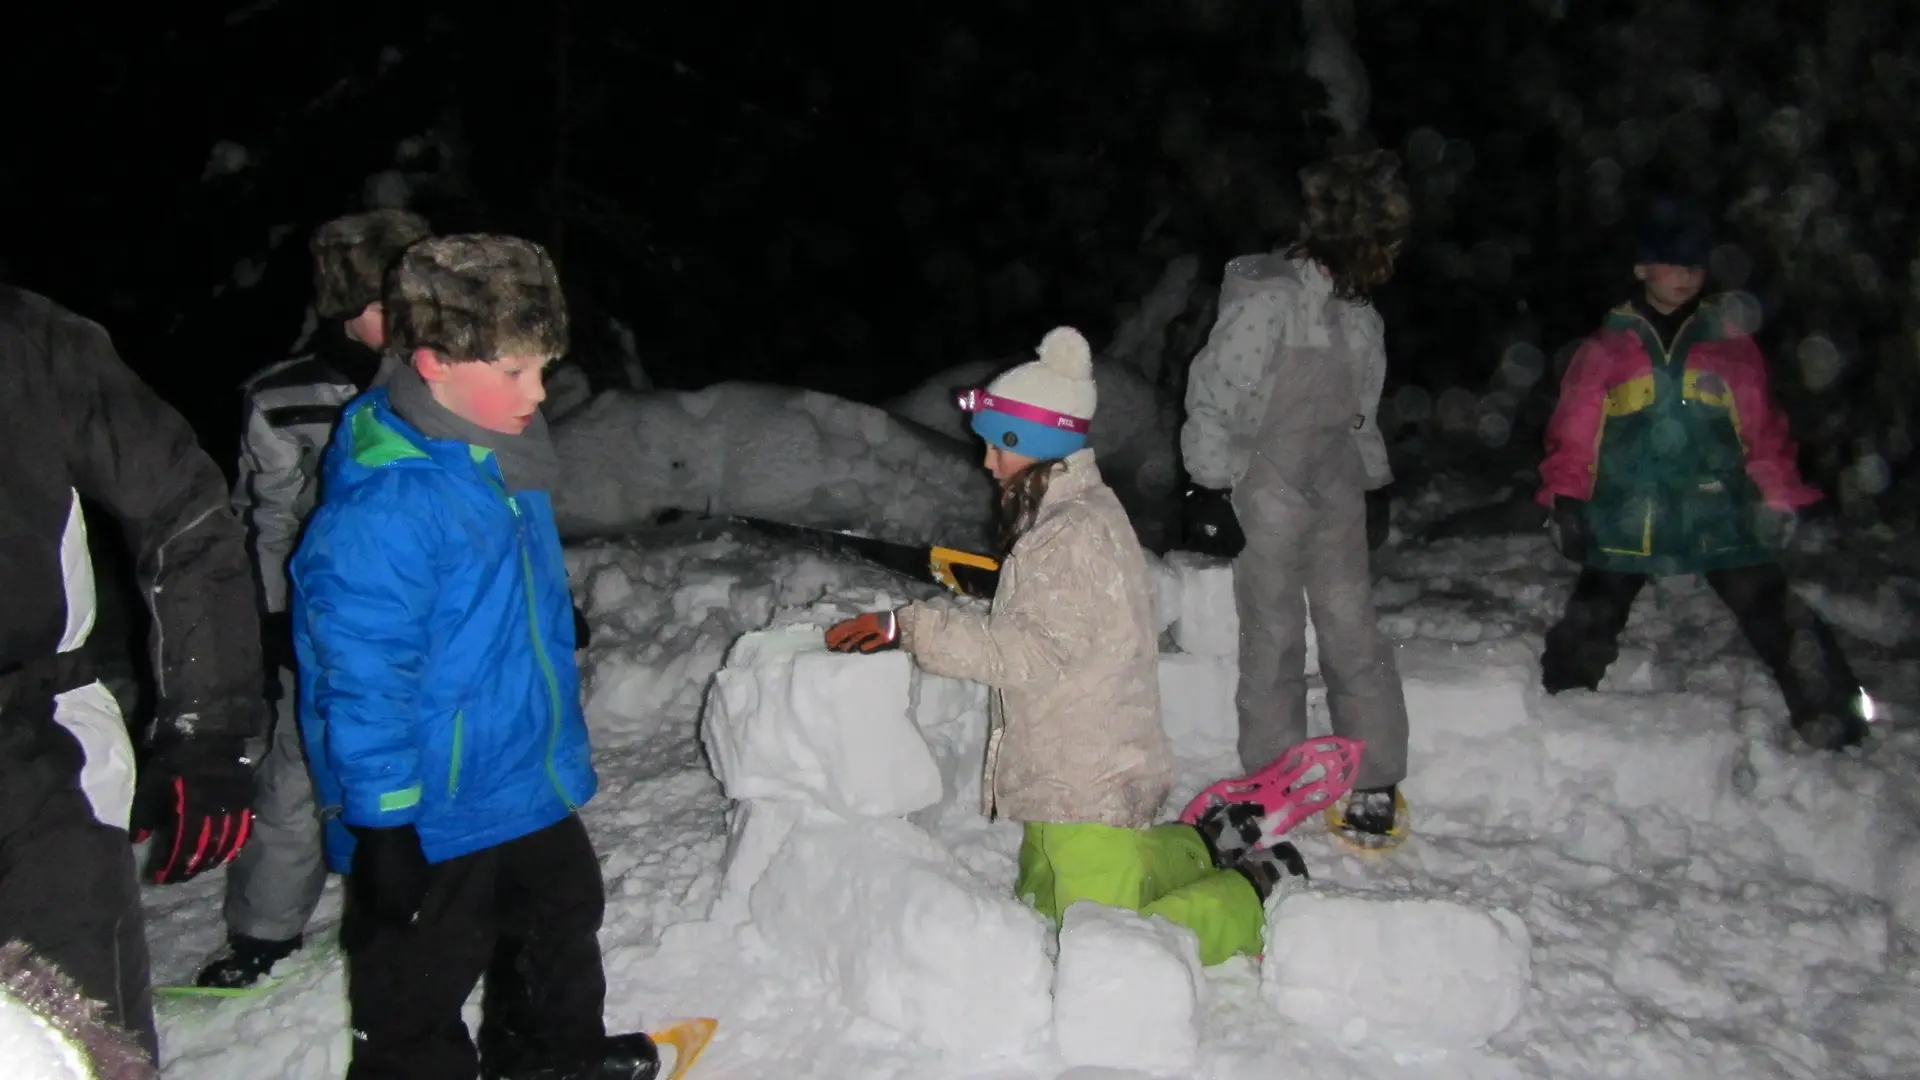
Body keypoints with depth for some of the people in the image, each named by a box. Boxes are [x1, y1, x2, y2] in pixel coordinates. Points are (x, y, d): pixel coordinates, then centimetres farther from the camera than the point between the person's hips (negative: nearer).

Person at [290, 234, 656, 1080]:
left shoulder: (501, 461, 0)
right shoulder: (381, 506, -29)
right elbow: (362, 683, -26)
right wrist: (383, 830, -21)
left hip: (531, 784, 10)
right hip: (434, 817, -10)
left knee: (563, 916, 29)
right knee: (417, 995, 11)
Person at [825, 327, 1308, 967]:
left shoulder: (1081, 535, -22)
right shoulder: (1058, 518, 10)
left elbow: (1033, 651, -30)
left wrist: (908, 627, -32)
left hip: (1092, 783, -10)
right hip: (1061, 774, 10)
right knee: (1042, 911, 24)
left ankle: (1255, 891, 14)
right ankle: (1198, 850, 33)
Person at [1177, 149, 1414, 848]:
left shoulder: (1357, 312, 12)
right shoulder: (1267, 300, -14)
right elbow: (1213, 397, -14)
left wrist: (1372, 482, 22)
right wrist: (1212, 488, -14)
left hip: (1336, 491, 7)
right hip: (1267, 493, -6)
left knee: (1352, 629, 5)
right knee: (1274, 636, 2)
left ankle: (1376, 782, 14)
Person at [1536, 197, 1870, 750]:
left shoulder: (1729, 343, 6)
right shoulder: (1606, 348, 2)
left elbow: (1763, 429, 7)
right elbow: (1572, 433, 1)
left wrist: (1777, 497, -1)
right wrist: (1566, 502, -5)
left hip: (1720, 520, 1)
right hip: (1624, 525, 0)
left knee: (1781, 624, -1)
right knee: (1586, 632, 6)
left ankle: (1834, 726, 10)